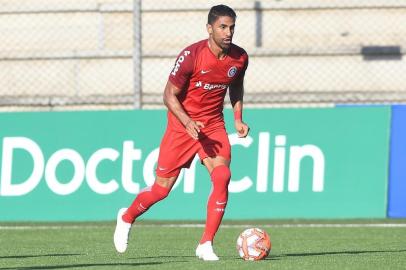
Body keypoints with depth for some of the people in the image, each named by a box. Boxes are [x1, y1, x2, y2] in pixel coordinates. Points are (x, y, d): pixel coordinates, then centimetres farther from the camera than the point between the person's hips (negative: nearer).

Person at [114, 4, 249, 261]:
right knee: (162, 188, 2)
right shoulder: (191, 55, -21)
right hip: (182, 122, -3)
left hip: (213, 125, 3)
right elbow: (170, 95, -15)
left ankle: (206, 245, -12)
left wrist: (238, 118, 3)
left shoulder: (240, 58, -6)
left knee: (222, 177, -20)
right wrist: (188, 122, -29)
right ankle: (127, 218, 34)